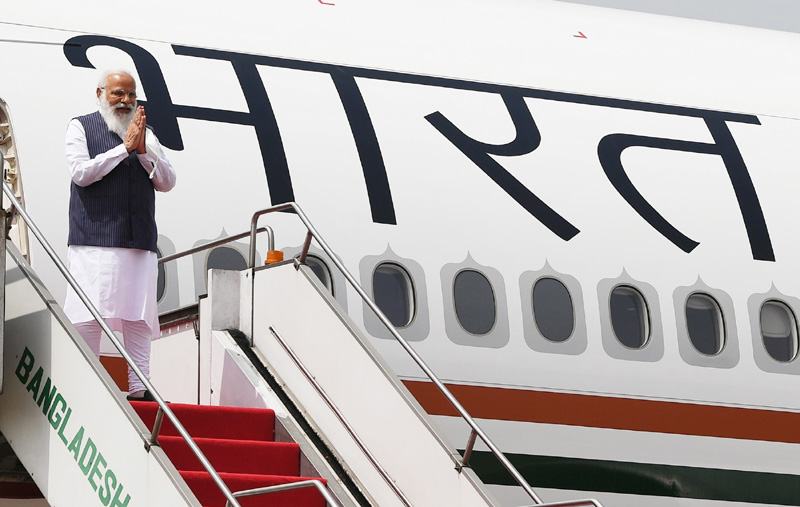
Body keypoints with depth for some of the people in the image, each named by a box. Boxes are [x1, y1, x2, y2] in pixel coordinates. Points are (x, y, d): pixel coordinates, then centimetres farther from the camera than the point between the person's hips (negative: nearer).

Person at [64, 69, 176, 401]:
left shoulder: (146, 134, 19)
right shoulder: (81, 127, 8)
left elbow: (167, 183, 11)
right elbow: (81, 172, -7)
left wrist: (144, 151, -5)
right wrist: (124, 147, -8)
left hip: (140, 242, 4)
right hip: (95, 240, -4)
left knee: (139, 317, -1)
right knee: (88, 317, -7)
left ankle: (139, 388, 1)